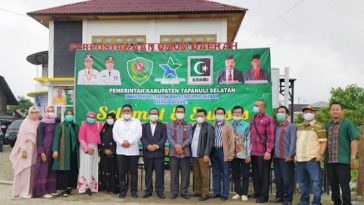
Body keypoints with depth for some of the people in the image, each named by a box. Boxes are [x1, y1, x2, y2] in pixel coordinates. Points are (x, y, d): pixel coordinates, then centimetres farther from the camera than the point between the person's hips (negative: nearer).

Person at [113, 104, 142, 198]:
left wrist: (129, 142, -15)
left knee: (133, 172, 3)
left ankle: (134, 190, 11)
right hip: (121, 150, 1)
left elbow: (138, 134, -5)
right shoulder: (118, 122, 12)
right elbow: (115, 134, 1)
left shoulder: (136, 122, 8)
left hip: (133, 151, -1)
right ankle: (123, 190, 12)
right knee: (121, 172, 2)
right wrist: (122, 142, -14)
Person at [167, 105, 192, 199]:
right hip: (173, 152, 0)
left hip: (185, 152, 0)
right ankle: (174, 192, 11)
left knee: (185, 173, 2)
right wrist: (176, 146, -17)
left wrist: (182, 145, -15)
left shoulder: (188, 125, 11)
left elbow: (190, 138, 0)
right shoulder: (170, 124, 10)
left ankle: (184, 192, 11)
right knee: (174, 173, 3)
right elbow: (169, 137, -1)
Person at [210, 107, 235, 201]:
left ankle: (225, 194, 6)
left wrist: (230, 154, -10)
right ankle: (216, 192, 19)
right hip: (214, 151, 3)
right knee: (215, 173, 10)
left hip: (224, 152, -3)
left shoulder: (228, 126, 0)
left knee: (225, 174, 0)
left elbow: (232, 140, -4)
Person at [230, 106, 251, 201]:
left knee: (245, 175, 4)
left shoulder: (246, 125, -4)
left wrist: (248, 154, -9)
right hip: (233, 154, 3)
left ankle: (244, 193, 13)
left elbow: (249, 140, -5)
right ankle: (238, 192, 21)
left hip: (244, 154, -2)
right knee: (235, 175, 10)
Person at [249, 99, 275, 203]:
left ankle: (264, 195, 11)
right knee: (255, 173, 14)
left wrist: (268, 151, -19)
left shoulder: (268, 119, -9)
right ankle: (257, 192, 27)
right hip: (253, 152, 7)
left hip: (263, 152, -7)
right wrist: (250, 148, 15)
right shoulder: (253, 119, 13)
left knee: (264, 174, 3)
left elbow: (270, 137, -14)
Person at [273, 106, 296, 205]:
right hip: (276, 157, 6)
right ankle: (279, 196, 23)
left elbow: (293, 141, -9)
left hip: (286, 157, -6)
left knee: (287, 179, -1)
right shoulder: (276, 127, 15)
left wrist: (290, 155, -15)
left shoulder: (291, 126, -1)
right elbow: (274, 141, 13)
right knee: (278, 178, 11)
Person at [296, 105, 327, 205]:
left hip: (312, 159, -6)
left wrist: (321, 154, -17)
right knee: (302, 181, 14)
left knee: (315, 181, -5)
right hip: (299, 159, 6)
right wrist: (295, 154, 14)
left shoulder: (319, 126, -2)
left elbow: (323, 142, -6)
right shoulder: (299, 126, 16)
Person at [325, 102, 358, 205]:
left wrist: (353, 157, -13)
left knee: (344, 186, -2)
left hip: (343, 160, -5)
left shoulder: (348, 123, -3)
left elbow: (354, 140, -8)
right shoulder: (327, 125, 12)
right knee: (333, 185, 13)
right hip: (330, 161, 5)